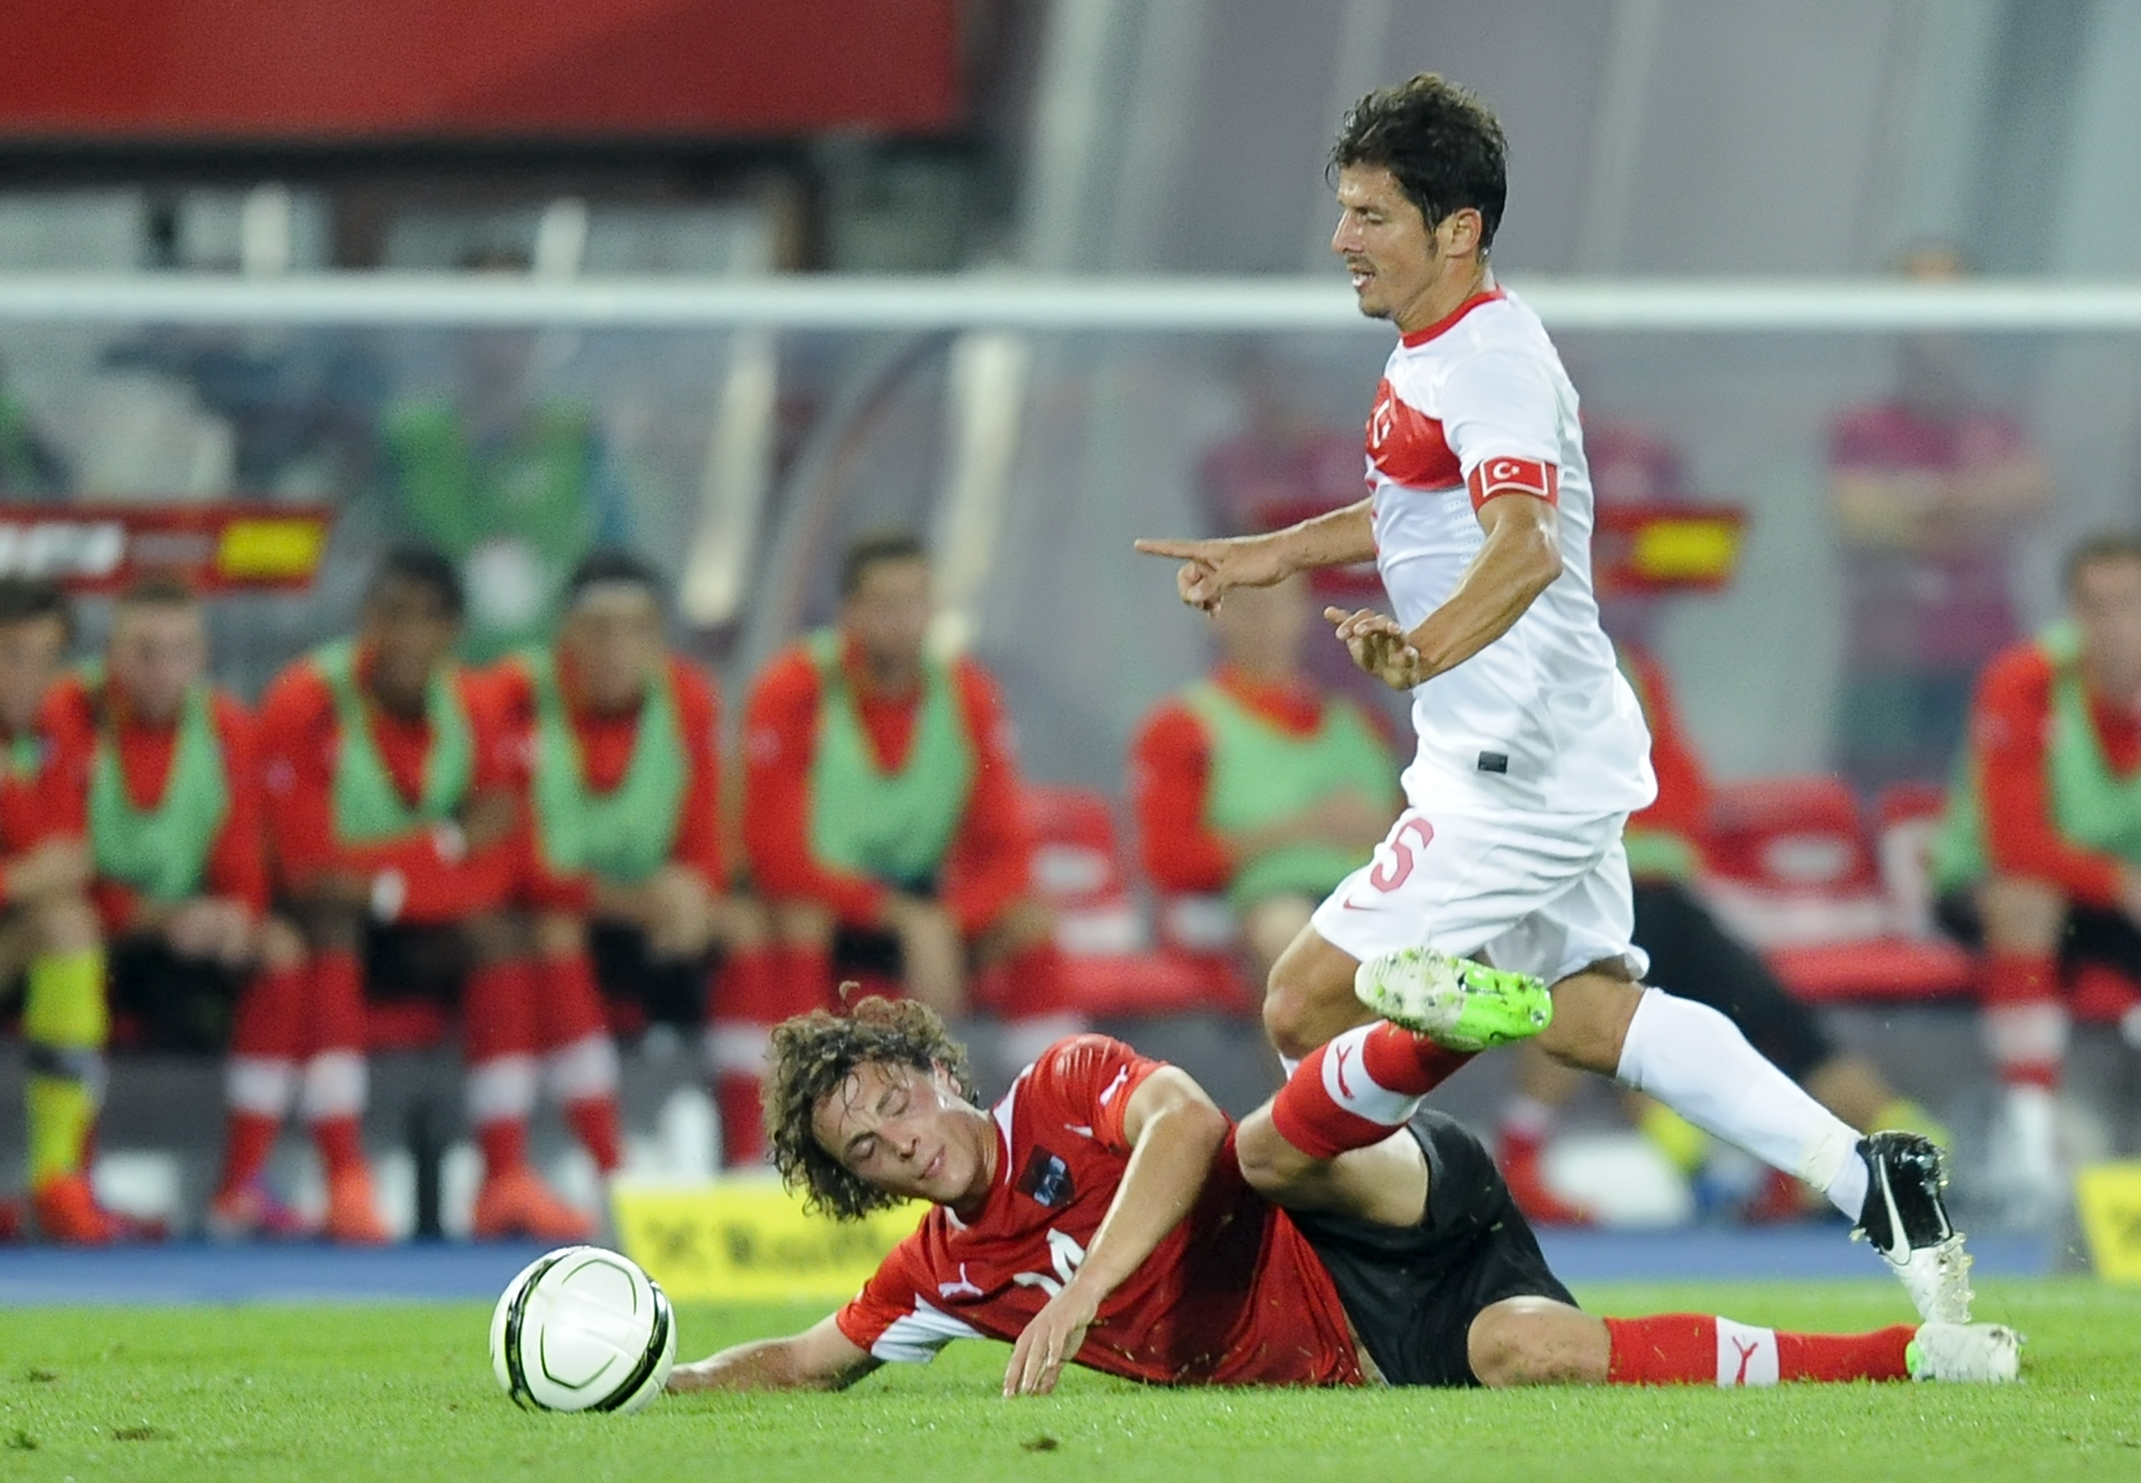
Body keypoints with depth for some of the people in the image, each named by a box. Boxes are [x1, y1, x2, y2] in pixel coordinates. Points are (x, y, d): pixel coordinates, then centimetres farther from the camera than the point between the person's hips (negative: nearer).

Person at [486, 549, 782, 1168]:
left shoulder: (688, 700, -7)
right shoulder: (521, 696, -20)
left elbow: (704, 855, -4)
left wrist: (688, 893, -29)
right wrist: (632, 900, -35)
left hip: (650, 915, 4)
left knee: (744, 923, -20)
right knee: (557, 931, -35)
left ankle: (746, 1159, -21)